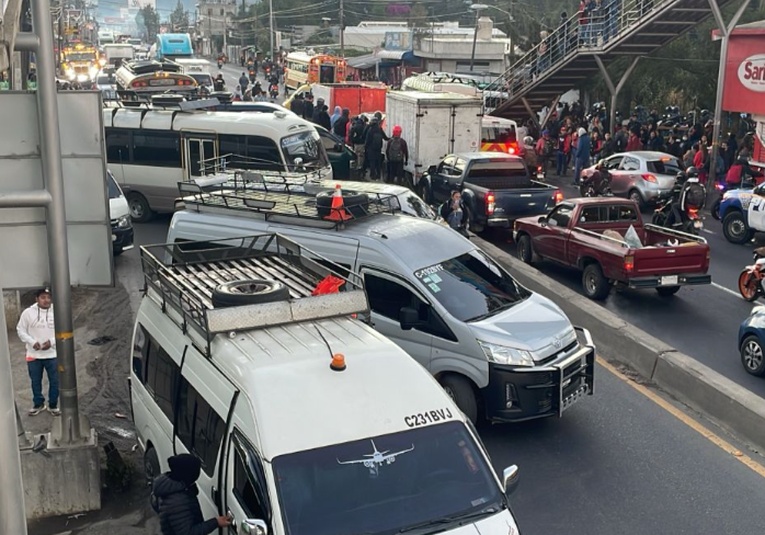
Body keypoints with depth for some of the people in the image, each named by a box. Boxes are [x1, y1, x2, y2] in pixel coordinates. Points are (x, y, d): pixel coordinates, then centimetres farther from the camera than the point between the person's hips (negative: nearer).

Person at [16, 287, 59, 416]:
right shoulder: (28, 313, -6)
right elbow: (20, 330, 0)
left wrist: (52, 342, -16)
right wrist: (32, 342, -15)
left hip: (52, 354, 0)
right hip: (33, 355, 0)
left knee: (54, 381, 7)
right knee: (36, 381, 14)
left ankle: (53, 405, 24)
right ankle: (38, 404, 32)